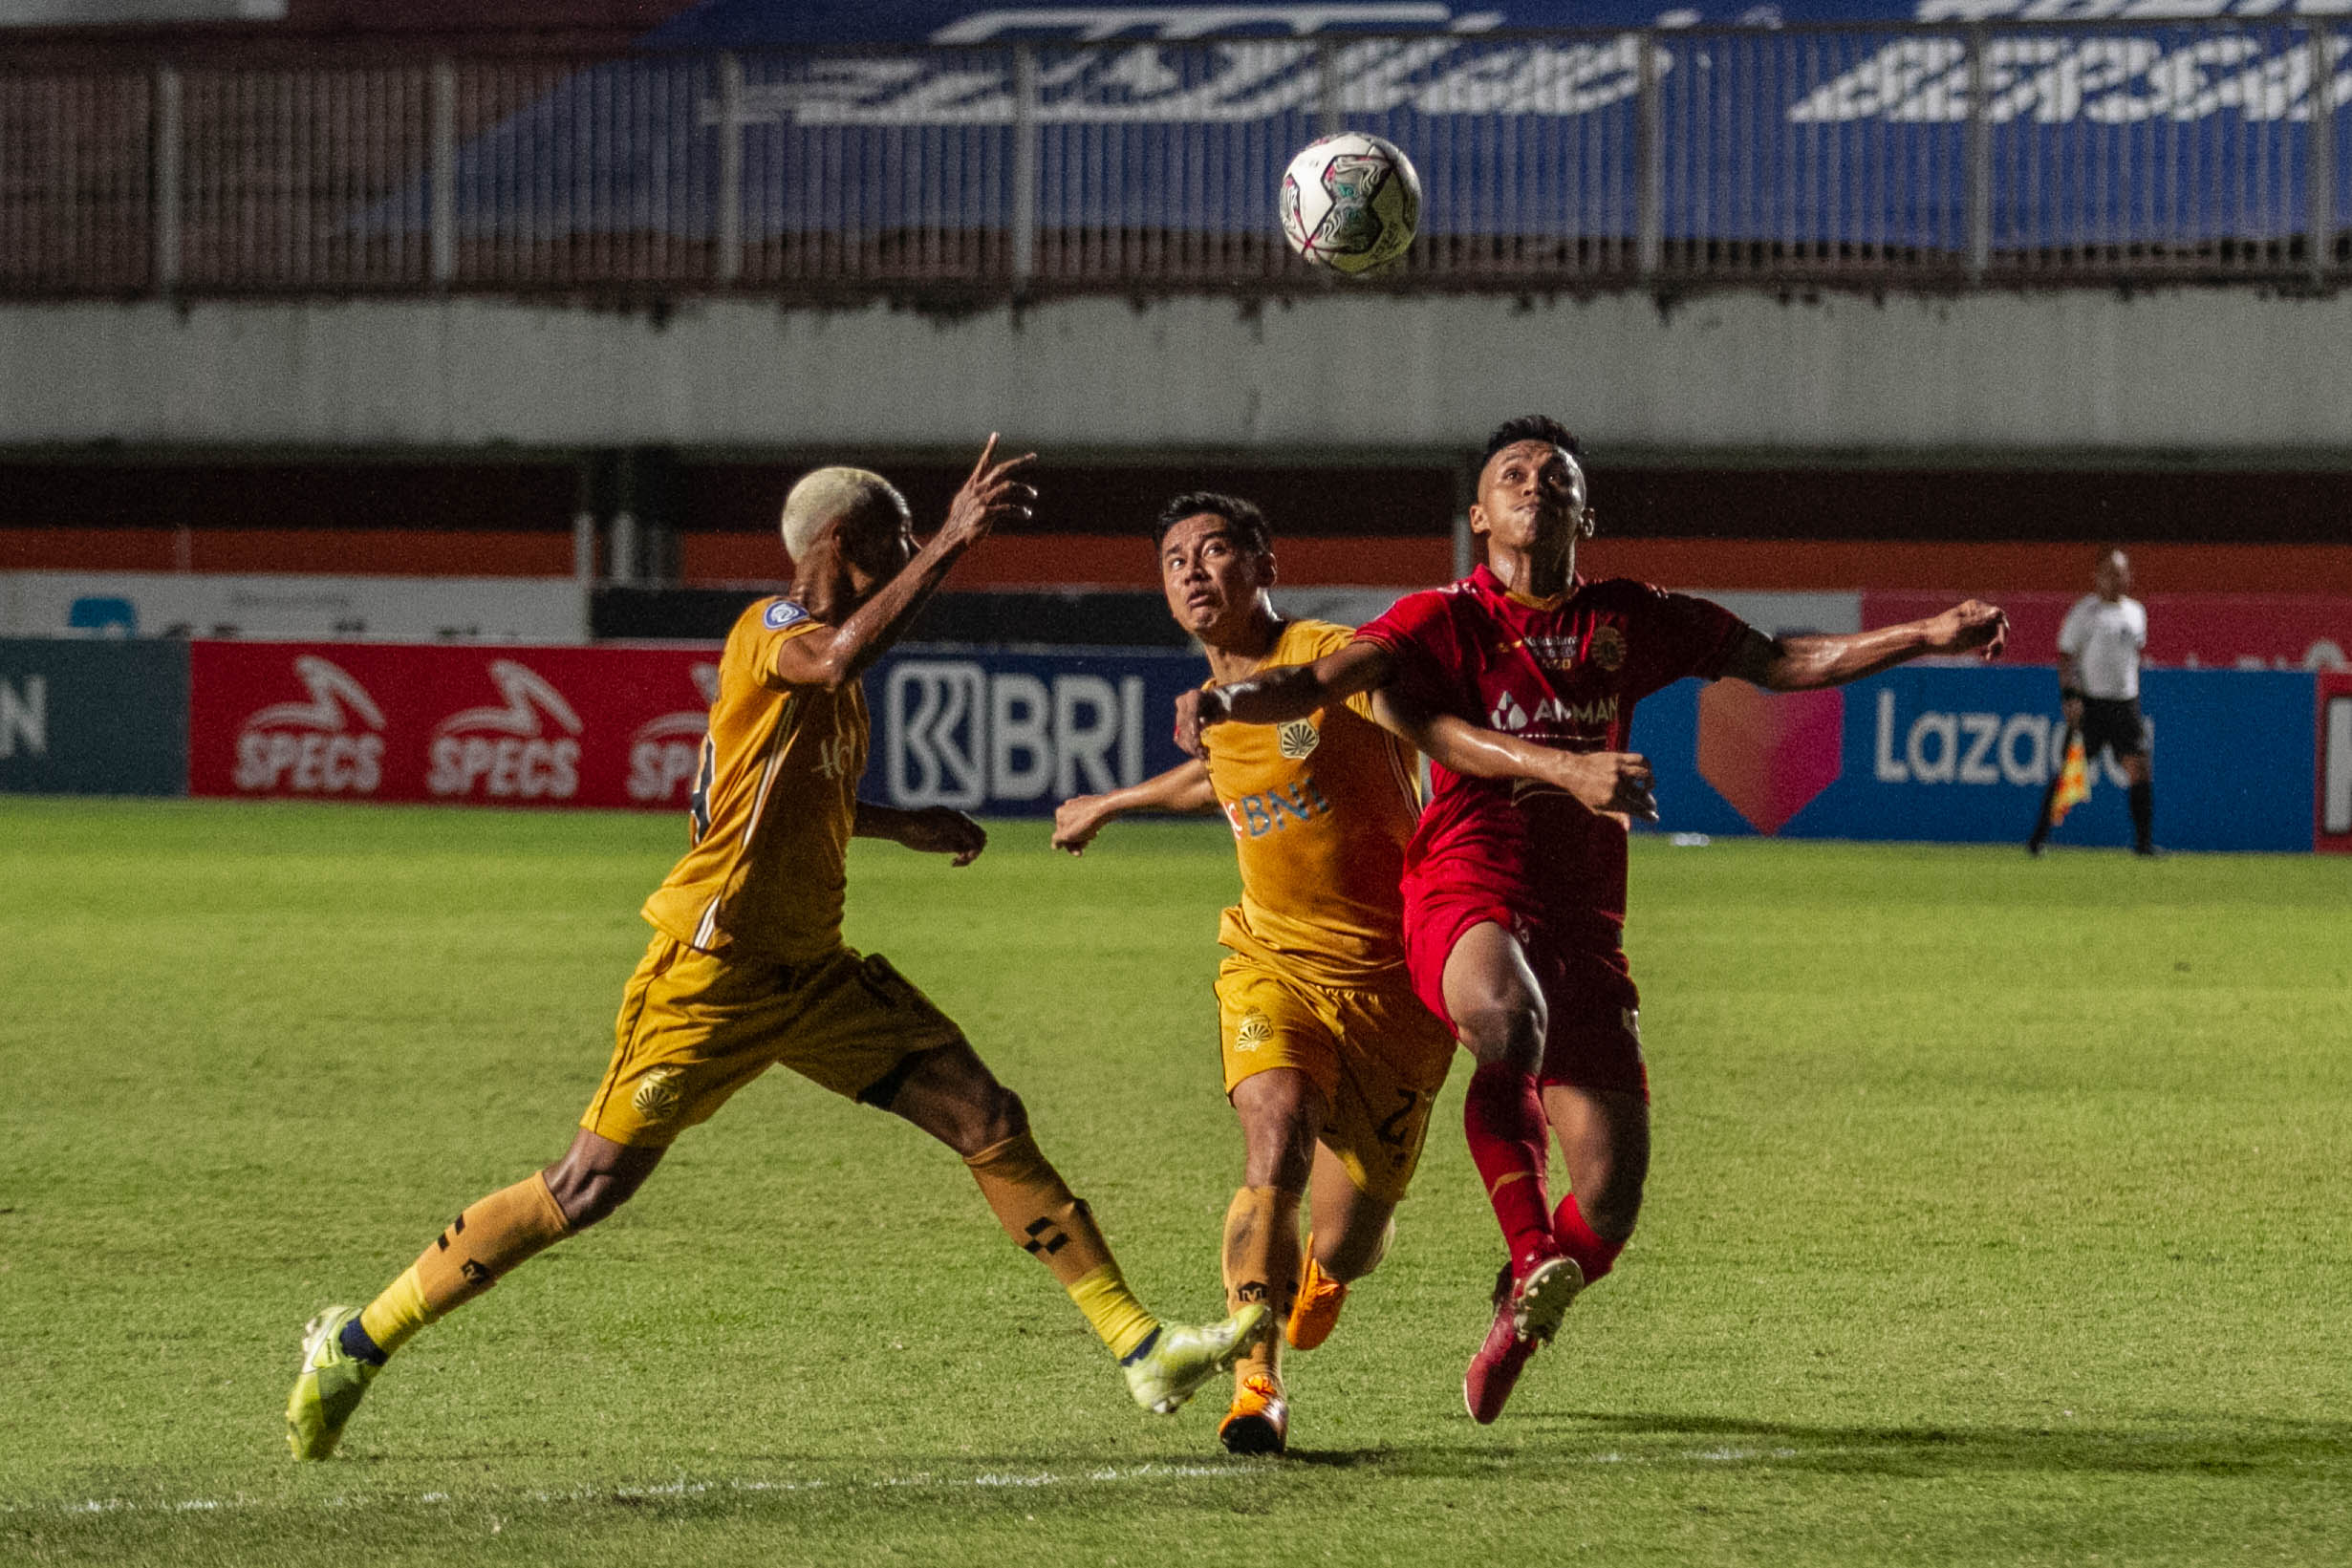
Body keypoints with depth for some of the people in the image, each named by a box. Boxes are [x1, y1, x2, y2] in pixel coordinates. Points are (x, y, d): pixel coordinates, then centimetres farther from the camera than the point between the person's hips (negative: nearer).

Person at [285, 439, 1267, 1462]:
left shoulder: (813, 644, 16)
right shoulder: (770, 631, -12)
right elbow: (840, 657, -39)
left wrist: (900, 826, 32)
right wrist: (954, 543, -37)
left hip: (808, 973, 9)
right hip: (714, 971, -9)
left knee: (988, 1118, 0)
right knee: (589, 1188, -9)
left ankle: (1142, 1349, 3)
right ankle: (357, 1341, 3)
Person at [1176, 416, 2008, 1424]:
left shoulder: (1626, 621, 15)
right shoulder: (1446, 621, 4)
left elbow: (1777, 662, 19)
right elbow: (1331, 678, -11)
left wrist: (1927, 638, 11)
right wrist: (1227, 700, -31)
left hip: (1584, 918, 4)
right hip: (1466, 892, -4)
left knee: (1610, 1198, -3)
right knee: (1505, 1018, -42)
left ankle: (1519, 1315, 30)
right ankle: (1530, 1251, -23)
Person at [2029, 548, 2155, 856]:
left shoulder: (2136, 612, 12)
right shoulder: (2085, 612, -6)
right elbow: (2065, 656, -8)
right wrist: (2070, 697, -17)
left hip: (2125, 701, 5)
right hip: (2089, 701, -5)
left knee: (2139, 768, -5)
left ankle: (2144, 841, -1)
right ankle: (2039, 836, 6)